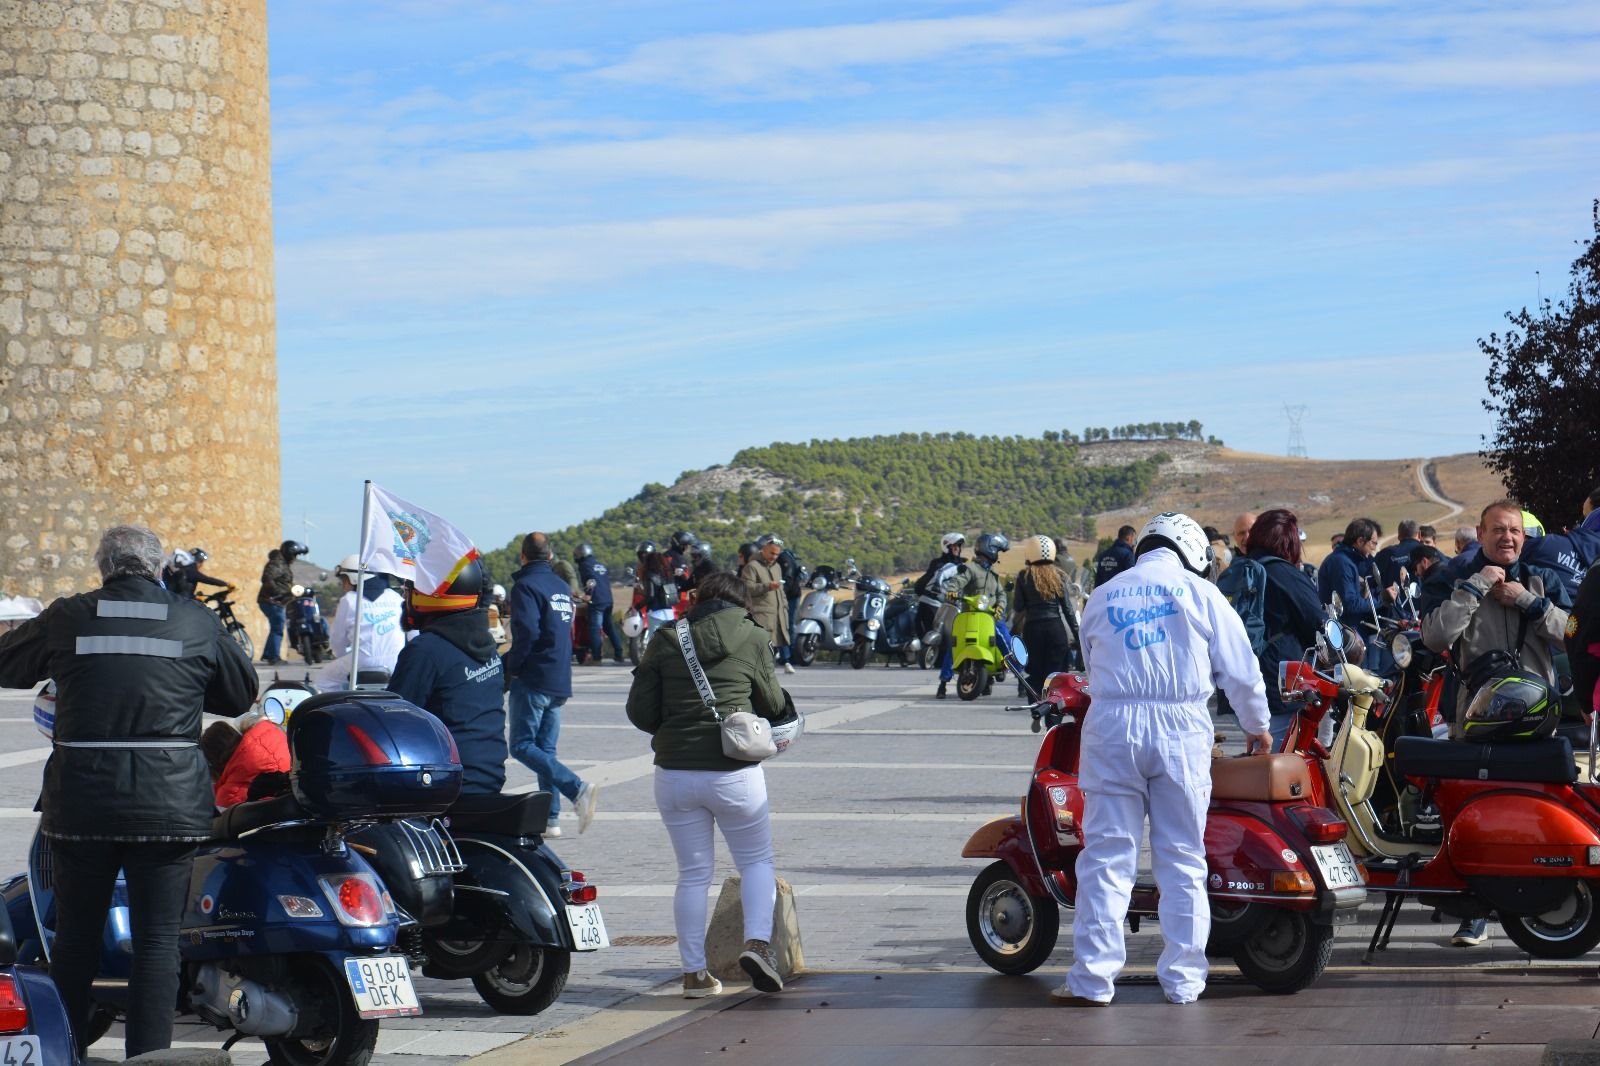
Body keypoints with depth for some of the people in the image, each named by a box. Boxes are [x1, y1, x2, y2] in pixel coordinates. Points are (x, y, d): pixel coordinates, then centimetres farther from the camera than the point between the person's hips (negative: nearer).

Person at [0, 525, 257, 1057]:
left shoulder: (67, 617, 0)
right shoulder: (197, 622, 1)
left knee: (76, 935, 13)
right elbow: (241, 694, 14)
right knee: (158, 939, 3)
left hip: (81, 802, 1)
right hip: (170, 806, -1)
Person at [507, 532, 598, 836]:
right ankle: (550, 819, 6)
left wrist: (511, 668, -10)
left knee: (522, 746, -8)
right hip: (560, 682, 8)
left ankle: (577, 789, -24)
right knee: (545, 748, 11)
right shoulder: (562, 587, 15)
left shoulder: (525, 585, -10)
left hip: (533, 680, -8)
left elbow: (527, 631, -21)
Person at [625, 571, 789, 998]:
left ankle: (694, 972, 12)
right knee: (757, 861, 15)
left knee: (692, 874, 12)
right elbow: (773, 705, 6)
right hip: (734, 772, -2)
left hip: (675, 773, 2)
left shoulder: (666, 641, 4)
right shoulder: (752, 638, -1)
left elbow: (640, 711, 3)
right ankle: (758, 940, -7)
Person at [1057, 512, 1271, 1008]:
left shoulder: (1102, 597, 15)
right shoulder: (1200, 593, 6)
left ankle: (1092, 978, -2)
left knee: (1106, 855, 1)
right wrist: (1256, 726, 21)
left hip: (1111, 725, 1)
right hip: (1181, 727, -1)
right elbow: (1240, 669, 7)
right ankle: (1183, 979, 6)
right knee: (1181, 858, 4)